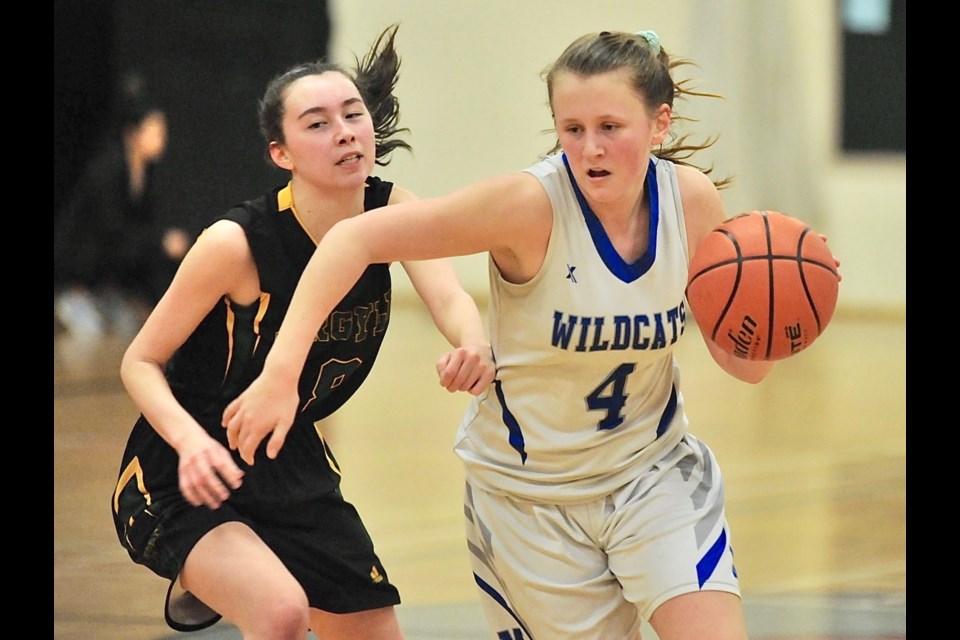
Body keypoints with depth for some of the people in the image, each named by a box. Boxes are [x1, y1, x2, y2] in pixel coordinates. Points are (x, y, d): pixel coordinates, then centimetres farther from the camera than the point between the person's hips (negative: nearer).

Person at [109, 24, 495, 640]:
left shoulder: (391, 211, -8)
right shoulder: (238, 242, -22)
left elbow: (450, 298, -25)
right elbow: (141, 362, -14)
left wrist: (476, 348, -48)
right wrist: (190, 439, -34)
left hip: (292, 465, 6)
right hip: (187, 479, -6)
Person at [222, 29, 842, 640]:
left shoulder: (692, 199, -11)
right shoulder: (531, 205, -24)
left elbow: (745, 362, 0)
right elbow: (357, 239, -25)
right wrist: (281, 371, -33)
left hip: (653, 470, 3)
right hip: (529, 492, -3)